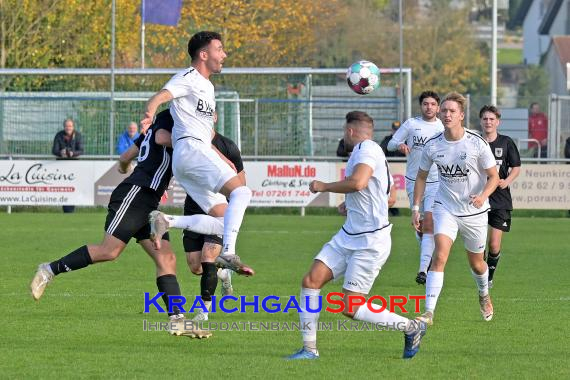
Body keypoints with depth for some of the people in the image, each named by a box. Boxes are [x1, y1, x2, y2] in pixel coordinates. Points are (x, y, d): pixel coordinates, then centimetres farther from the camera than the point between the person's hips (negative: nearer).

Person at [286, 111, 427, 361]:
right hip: (348, 236, 10)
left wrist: (324, 187, -18)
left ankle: (411, 327, 8)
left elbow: (357, 182, -34)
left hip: (370, 243, -10)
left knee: (351, 308, -9)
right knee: (311, 281, -3)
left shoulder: (367, 149, -14)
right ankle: (309, 348, 1)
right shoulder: (363, 151, 17)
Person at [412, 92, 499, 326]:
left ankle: (484, 295, 50)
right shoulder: (432, 145, -6)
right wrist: (415, 208, 3)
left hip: (474, 211, 0)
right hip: (445, 208, 0)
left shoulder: (477, 143, -13)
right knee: (440, 255, -21)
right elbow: (421, 177, 9)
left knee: (476, 263, 15)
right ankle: (429, 312, -25)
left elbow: (494, 177, -7)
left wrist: (483, 195, -27)